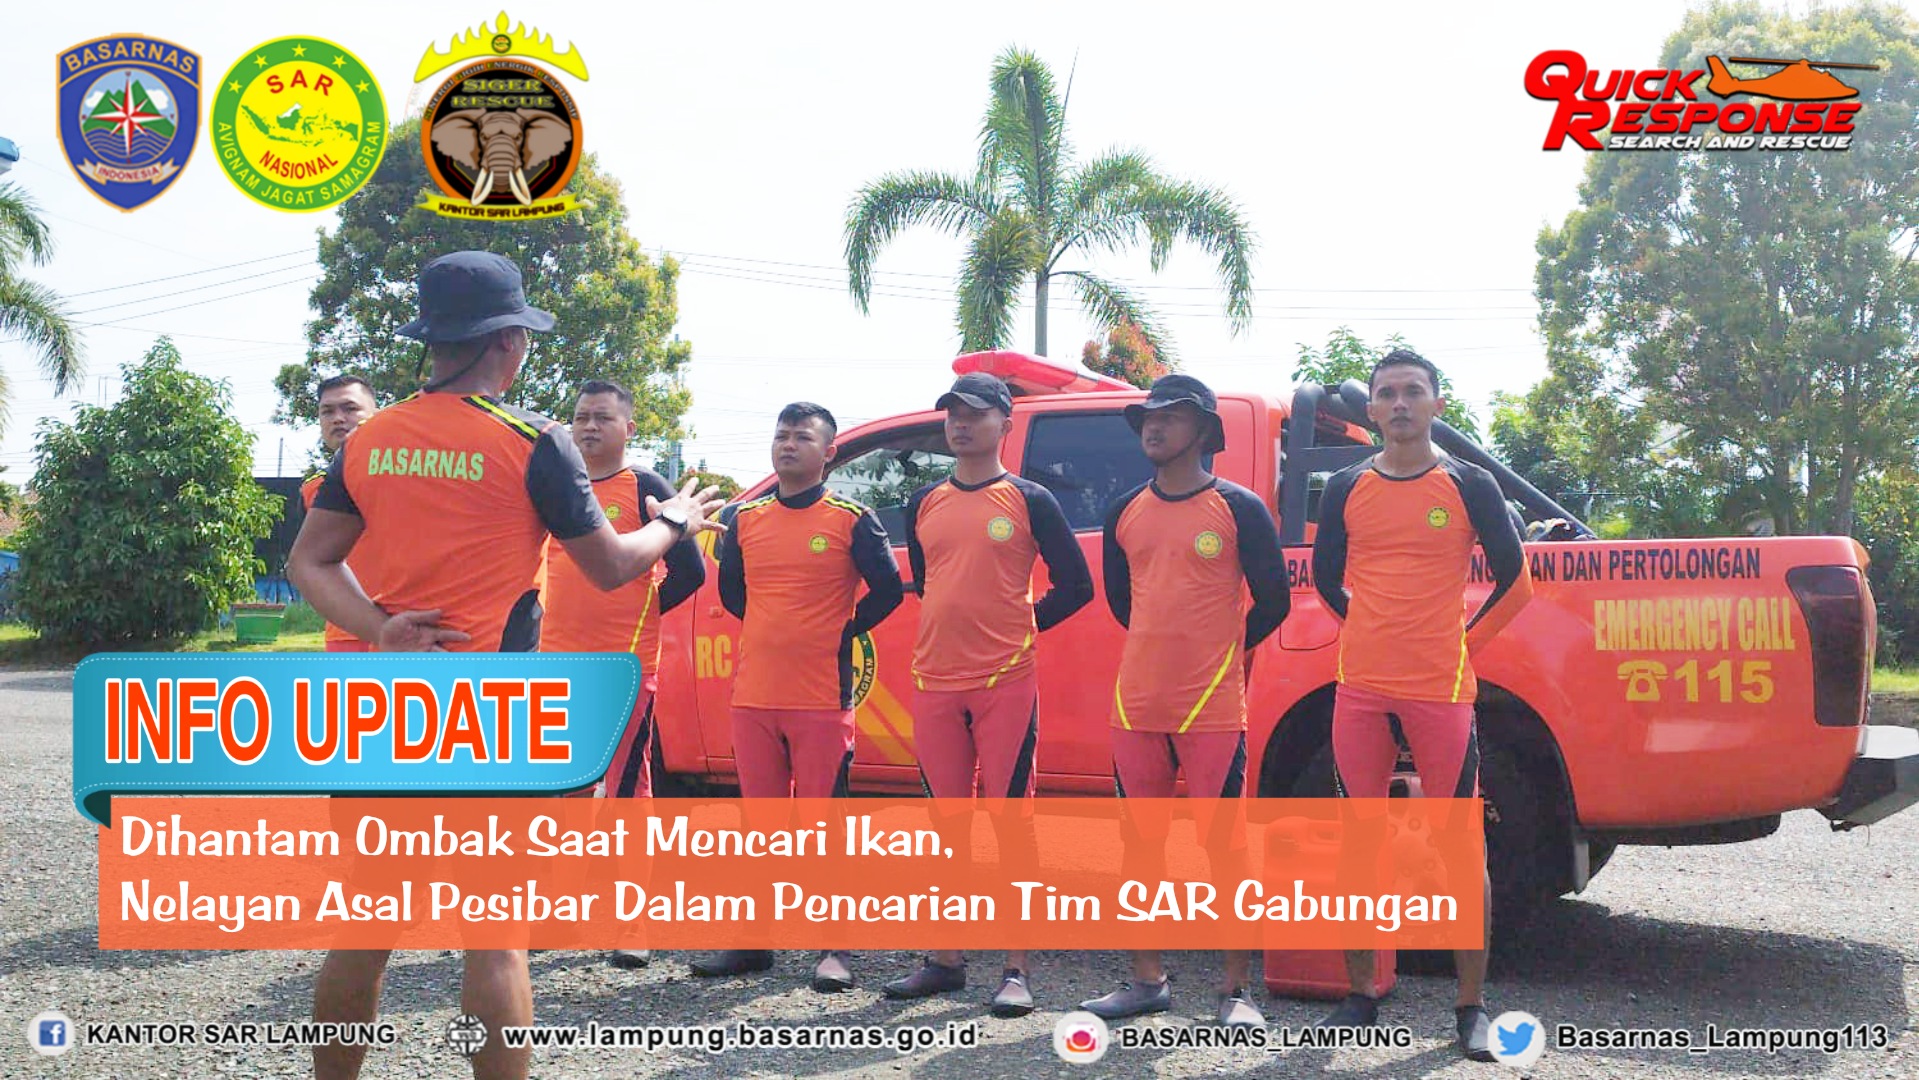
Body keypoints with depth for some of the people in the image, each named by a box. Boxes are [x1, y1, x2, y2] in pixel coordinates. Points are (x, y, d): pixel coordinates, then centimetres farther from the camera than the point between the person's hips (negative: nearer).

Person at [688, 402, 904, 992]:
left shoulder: (853, 521, -2)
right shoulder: (743, 519, 10)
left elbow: (888, 590, 0)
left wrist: (844, 633, 1)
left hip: (822, 698, -4)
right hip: (754, 695, 4)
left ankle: (834, 949, 5)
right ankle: (754, 942, 18)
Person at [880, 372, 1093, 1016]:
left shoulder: (1028, 500, 1)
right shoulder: (924, 504, 13)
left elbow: (1075, 585, 3)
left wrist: (1021, 626, 4)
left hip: (1006, 683, -4)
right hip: (935, 683, 4)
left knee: (1011, 819, -4)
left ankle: (1016, 971, 1)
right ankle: (946, 962, 17)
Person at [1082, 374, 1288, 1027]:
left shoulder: (1239, 509, -3)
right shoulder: (1125, 511, 10)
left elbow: (1272, 602, 3)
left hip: (1212, 707, -5)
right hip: (1136, 704, 5)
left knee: (1225, 845, -3)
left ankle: (1236, 992, 4)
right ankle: (1147, 981, 21)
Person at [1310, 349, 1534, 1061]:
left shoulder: (1469, 486, 1)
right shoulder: (1346, 488, 8)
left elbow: (1514, 581, 6)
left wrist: (1462, 641, 4)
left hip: (1441, 690, -2)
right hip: (1361, 689, 3)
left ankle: (1472, 1008, 6)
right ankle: (1359, 996, 17)